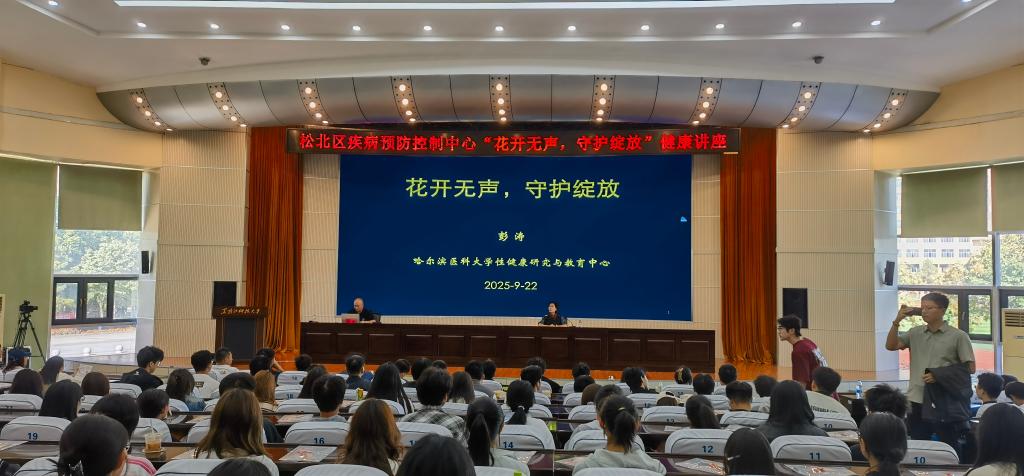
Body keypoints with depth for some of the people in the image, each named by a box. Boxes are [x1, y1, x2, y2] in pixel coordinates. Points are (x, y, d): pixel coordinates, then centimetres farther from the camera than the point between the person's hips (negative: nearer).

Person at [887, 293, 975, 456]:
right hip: (917, 402, 4)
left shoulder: (958, 336, -4)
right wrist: (897, 321, -9)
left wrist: (939, 376, -14)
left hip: (946, 404, -4)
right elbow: (891, 346, 2)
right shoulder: (915, 333, 8)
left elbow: (970, 368, -5)